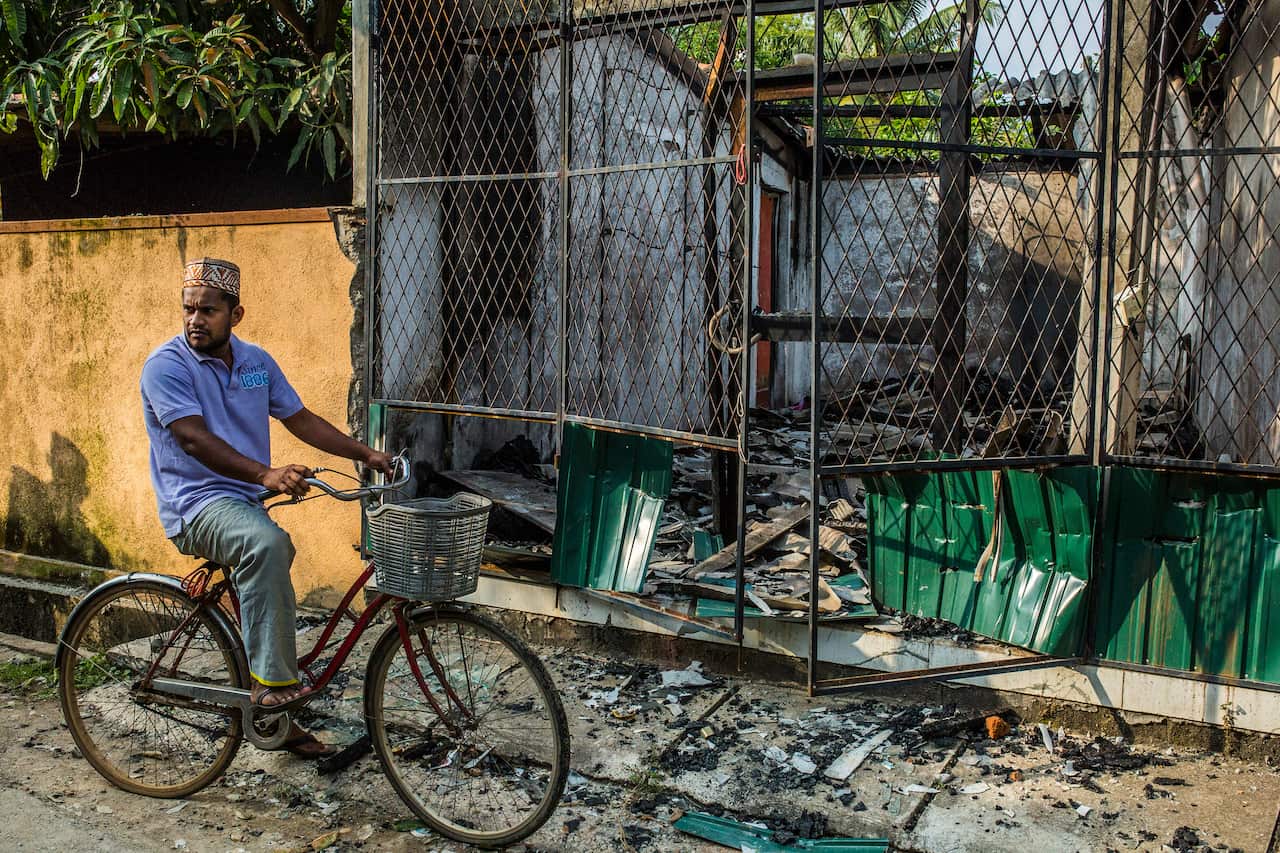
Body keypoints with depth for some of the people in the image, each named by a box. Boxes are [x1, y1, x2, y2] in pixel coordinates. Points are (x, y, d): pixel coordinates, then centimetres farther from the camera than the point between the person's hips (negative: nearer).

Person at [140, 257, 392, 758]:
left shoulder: (256, 361, 9)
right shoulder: (166, 365, -10)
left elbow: (301, 419, 11)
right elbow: (194, 438, -23)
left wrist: (367, 455, 1)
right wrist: (265, 474, -37)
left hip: (245, 501, 7)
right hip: (195, 504, -7)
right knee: (268, 544, -36)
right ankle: (272, 681, -30)